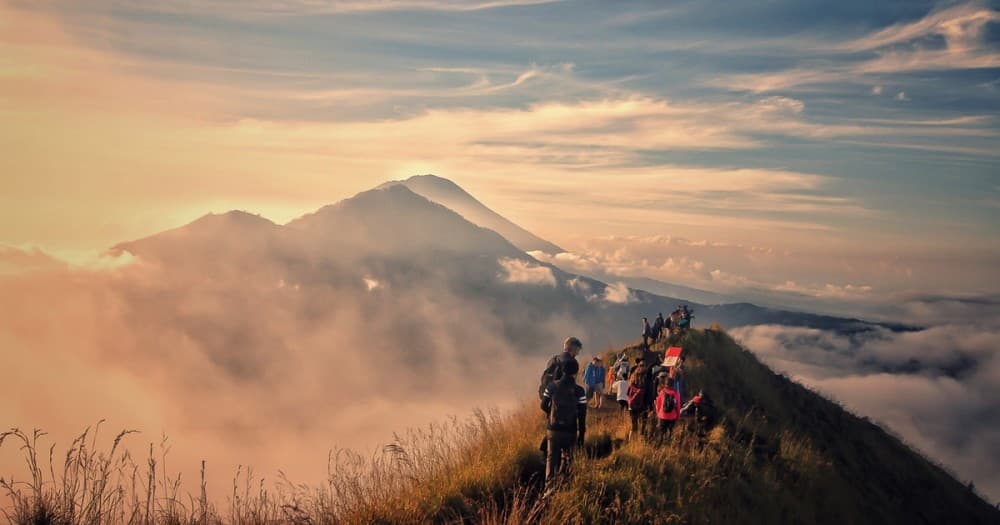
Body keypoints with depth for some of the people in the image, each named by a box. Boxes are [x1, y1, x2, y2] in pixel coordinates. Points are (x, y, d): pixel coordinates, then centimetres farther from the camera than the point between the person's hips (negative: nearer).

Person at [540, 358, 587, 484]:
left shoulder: (552, 386, -4)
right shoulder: (579, 391, -9)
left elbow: (543, 406, 4)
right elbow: (582, 415, -6)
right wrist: (581, 434, 4)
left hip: (553, 429, 1)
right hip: (570, 431, -1)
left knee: (551, 458, 10)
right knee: (566, 459, 16)